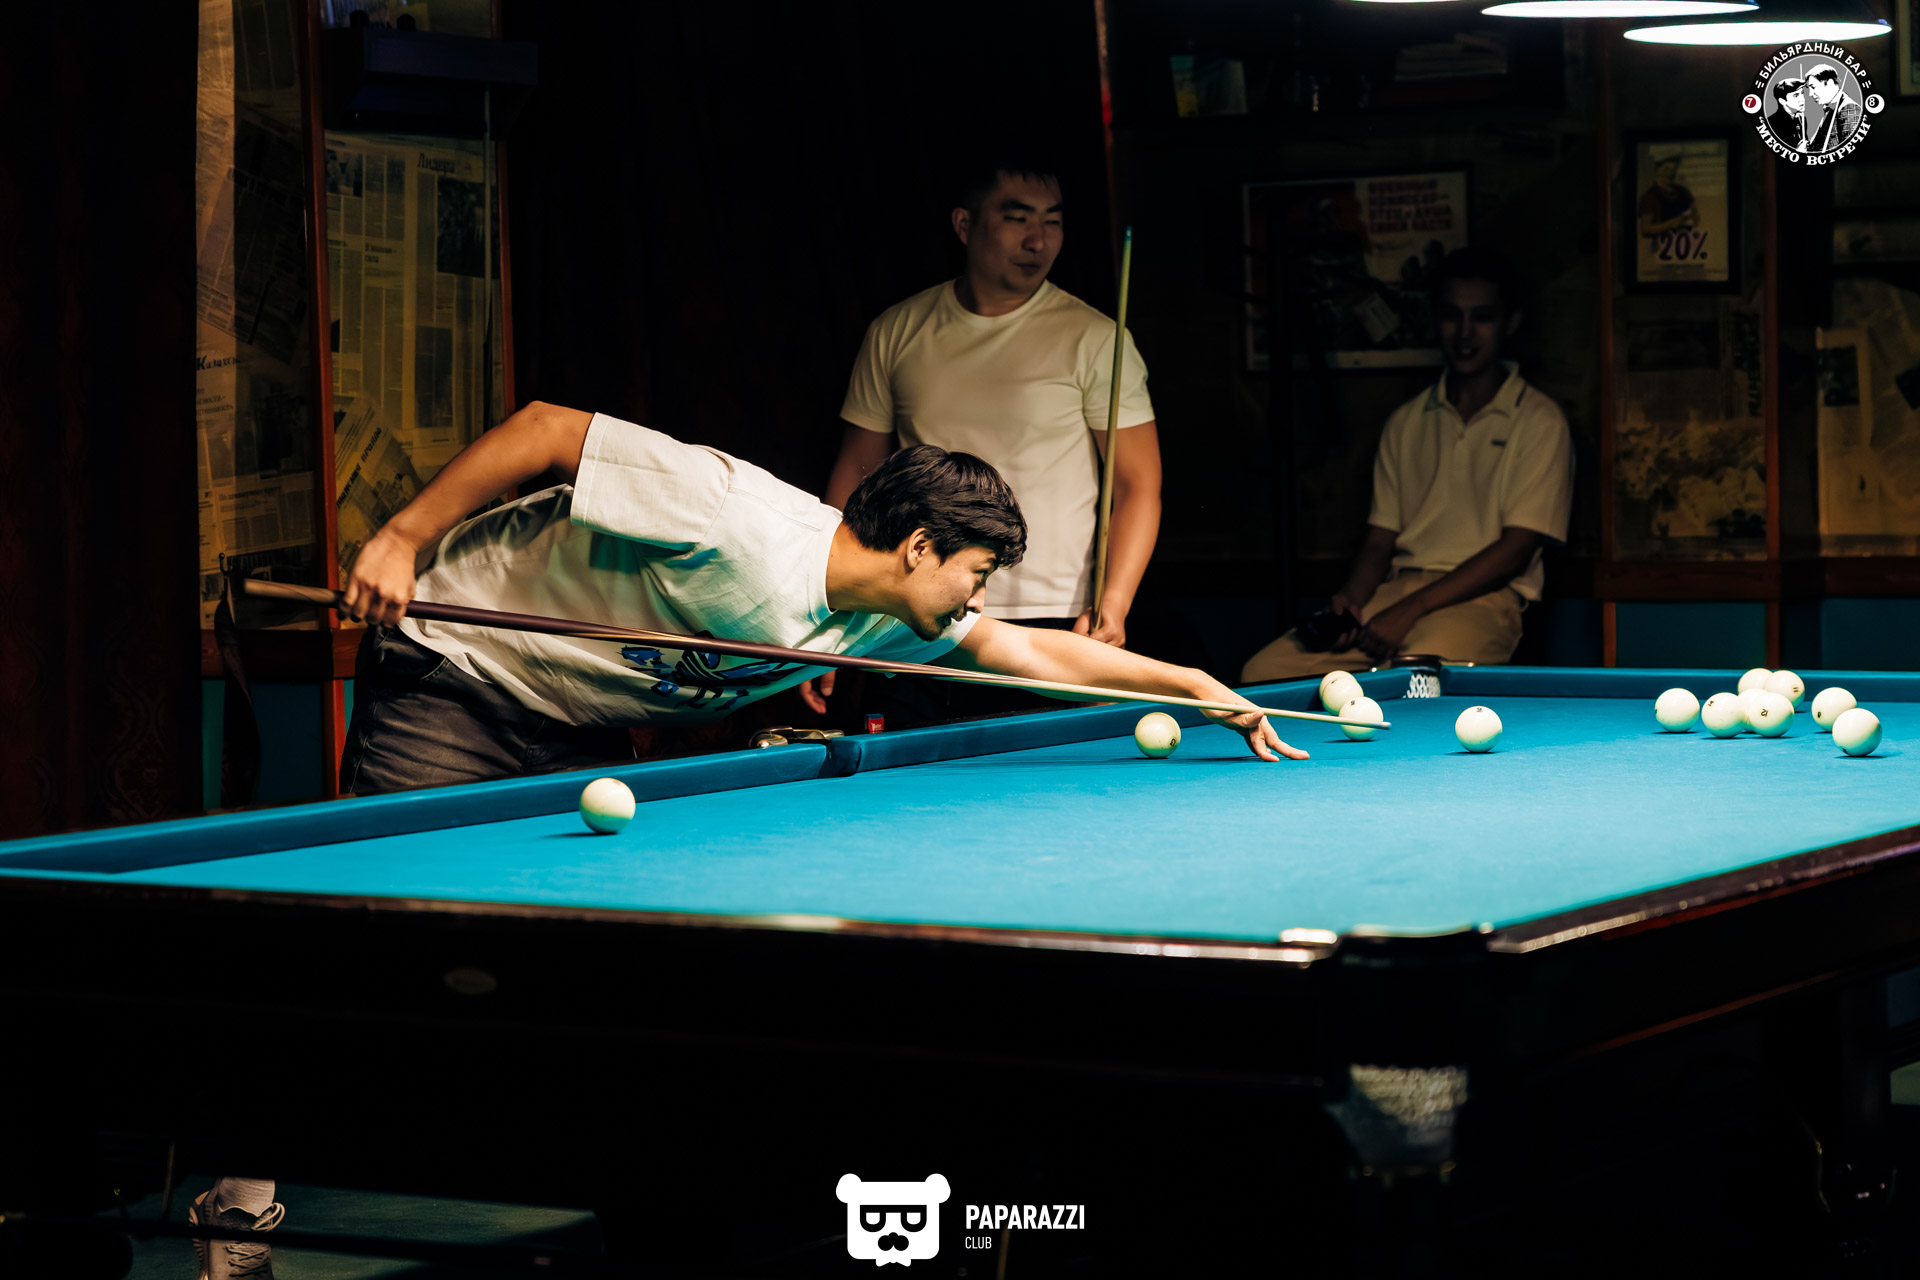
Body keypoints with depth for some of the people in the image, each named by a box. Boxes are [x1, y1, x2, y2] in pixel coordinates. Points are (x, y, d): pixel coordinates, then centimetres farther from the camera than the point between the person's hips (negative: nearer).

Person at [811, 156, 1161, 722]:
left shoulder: (1093, 340, -3)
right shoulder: (896, 333, 7)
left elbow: (1138, 485, -4)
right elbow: (855, 473, 13)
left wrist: (1112, 605, -19)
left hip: (1051, 628, -2)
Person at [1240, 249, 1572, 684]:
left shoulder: (1539, 421, 0)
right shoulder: (1406, 422, 18)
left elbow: (1515, 551, -8)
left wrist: (1411, 609, -16)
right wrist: (1351, 598, -7)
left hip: (1482, 599, -5)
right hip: (1396, 590, 5)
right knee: (1262, 672, -17)